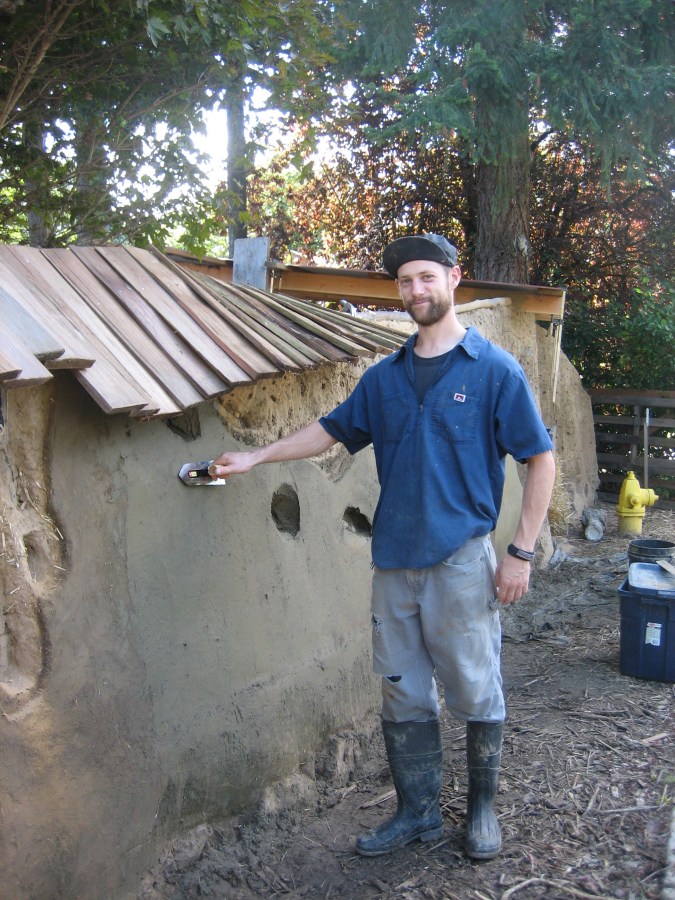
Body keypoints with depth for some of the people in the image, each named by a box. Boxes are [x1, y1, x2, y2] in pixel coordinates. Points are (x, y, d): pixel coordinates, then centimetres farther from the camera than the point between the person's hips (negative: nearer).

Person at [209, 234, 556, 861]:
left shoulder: (495, 370, -4)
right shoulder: (385, 377, 10)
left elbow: (541, 460, -3)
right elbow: (332, 430, 21)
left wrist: (521, 553, -8)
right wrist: (253, 458, 17)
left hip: (462, 560, -4)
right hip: (394, 560, 5)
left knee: (475, 693, 6)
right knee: (403, 695, 11)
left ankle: (482, 807, 27)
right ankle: (417, 814, 27)